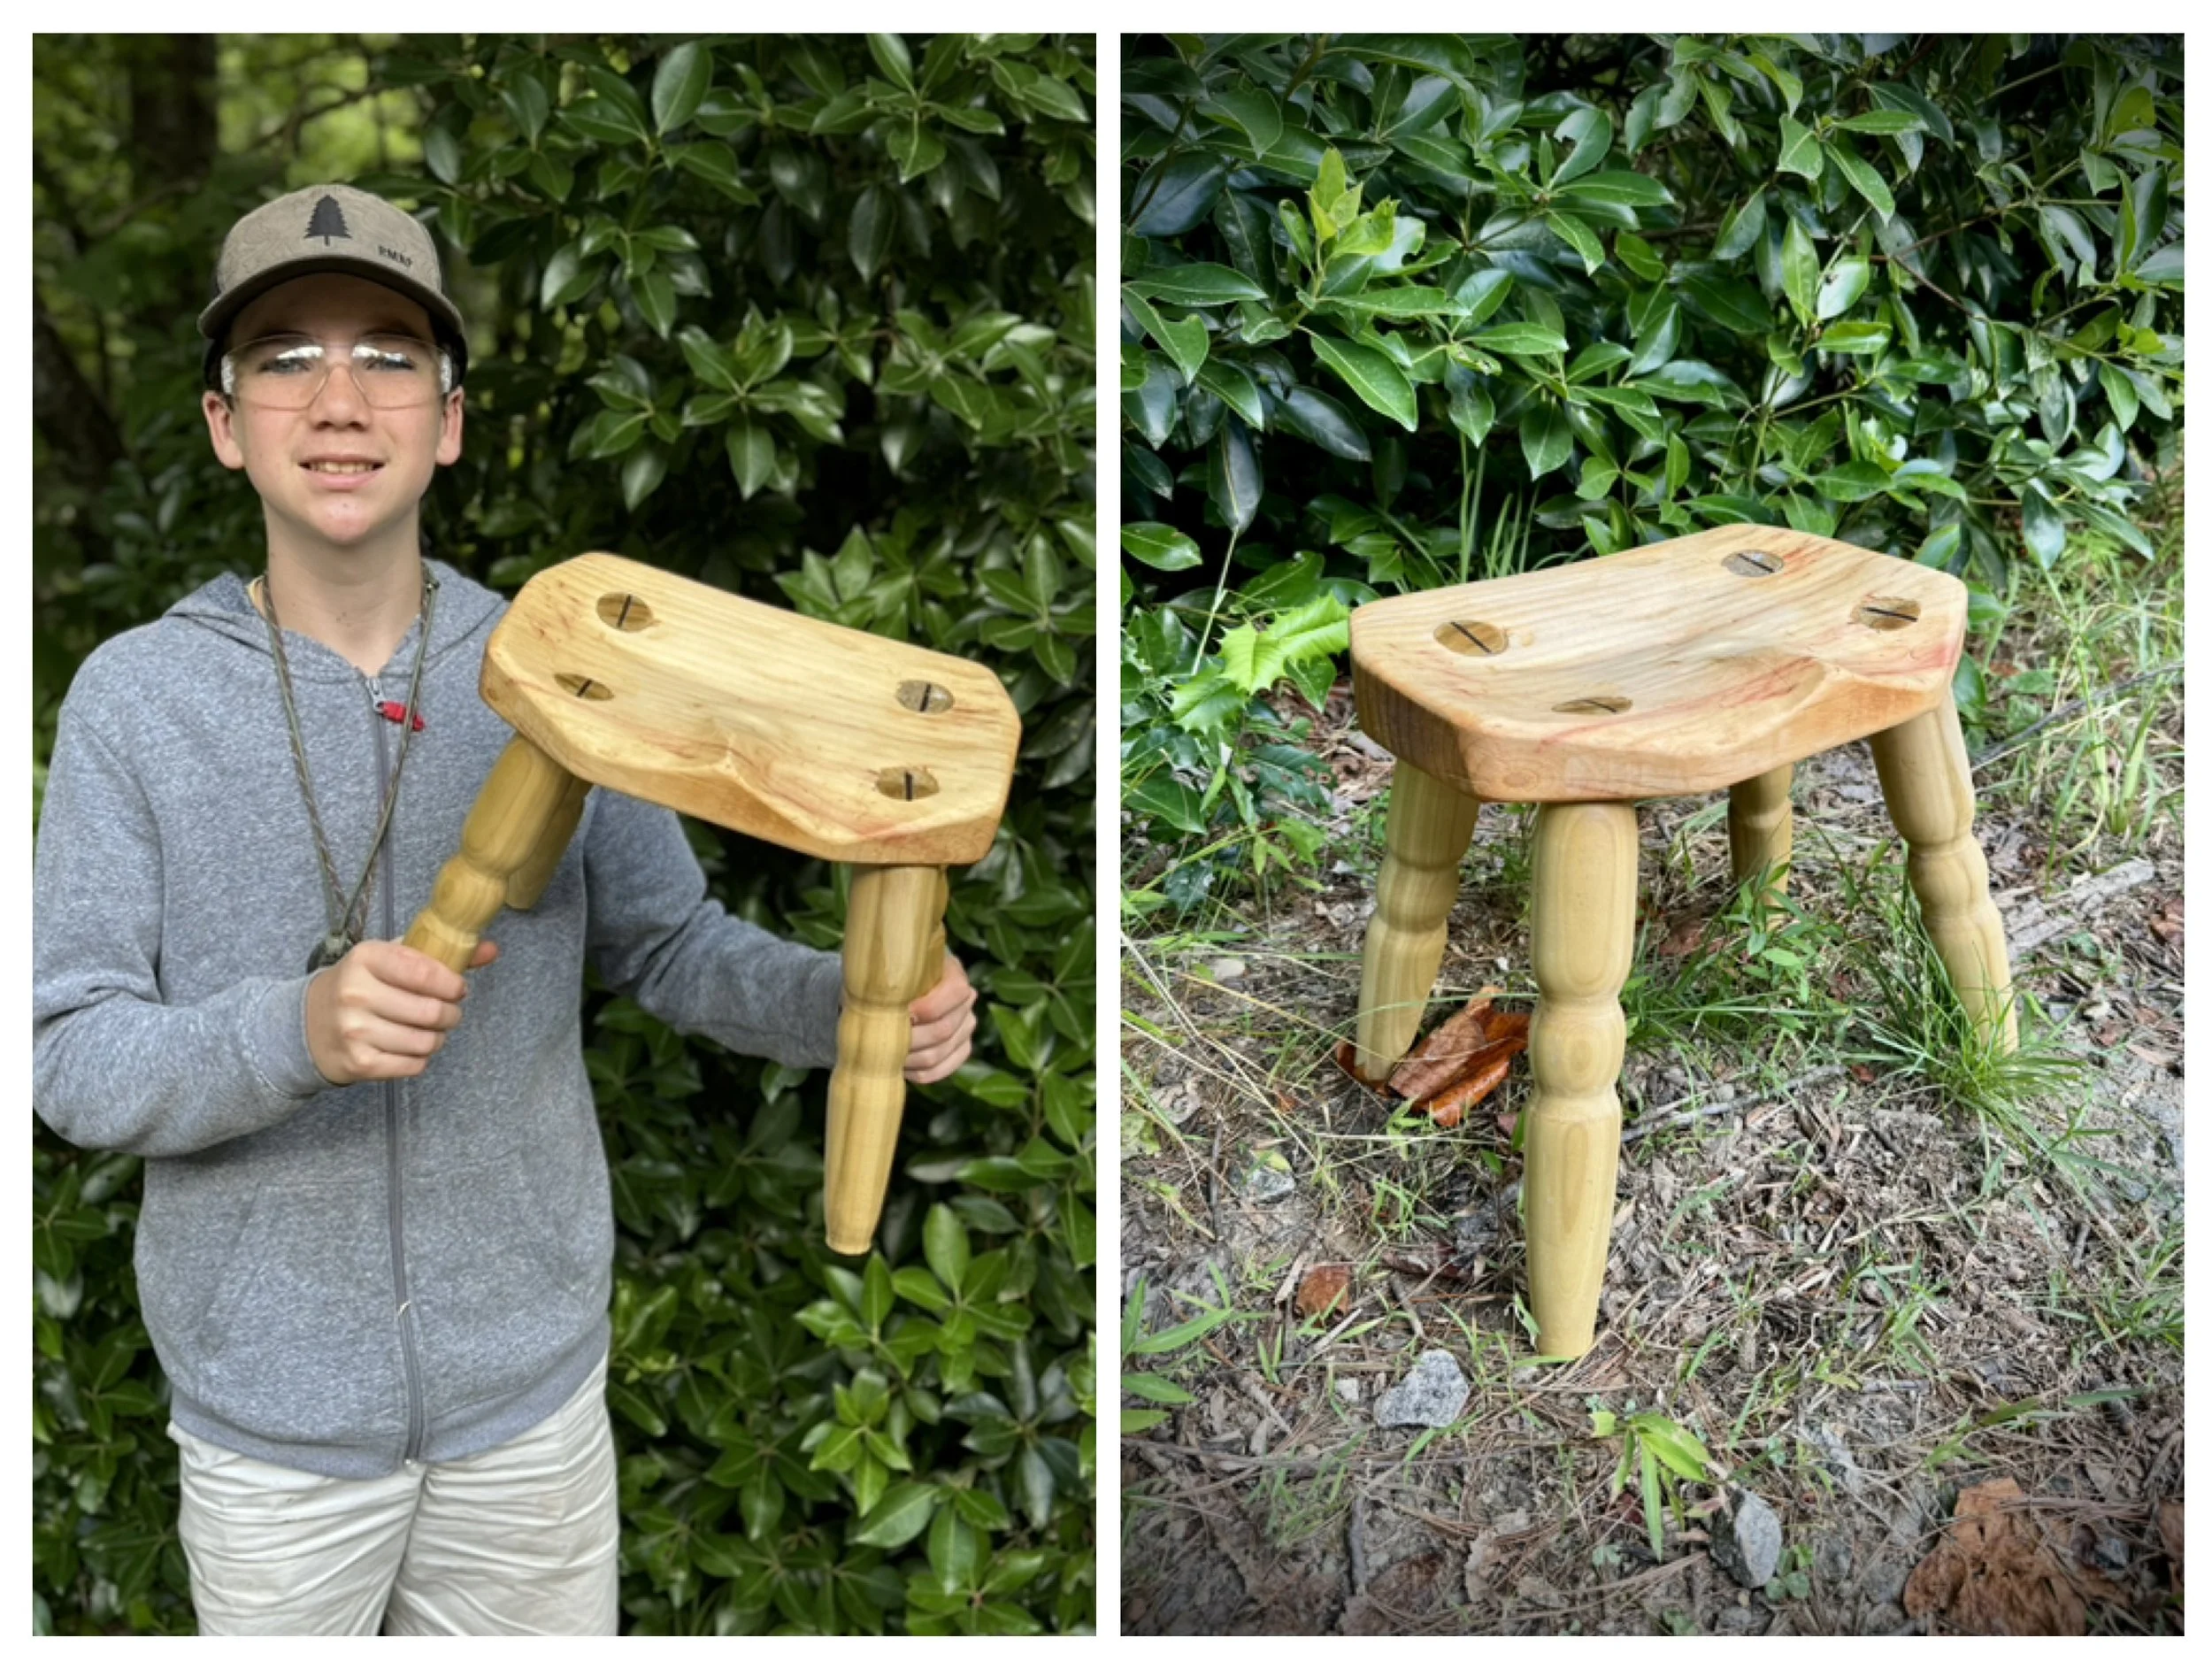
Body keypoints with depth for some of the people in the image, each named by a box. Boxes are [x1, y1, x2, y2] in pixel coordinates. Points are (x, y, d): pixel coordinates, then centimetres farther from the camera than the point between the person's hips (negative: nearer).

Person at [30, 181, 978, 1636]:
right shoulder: (135, 698, -10)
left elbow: (668, 940, 1)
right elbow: (75, 1064, -11)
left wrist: (855, 1007, -18)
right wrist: (294, 1032, -30)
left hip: (531, 1385, 1)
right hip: (272, 1409, -1)